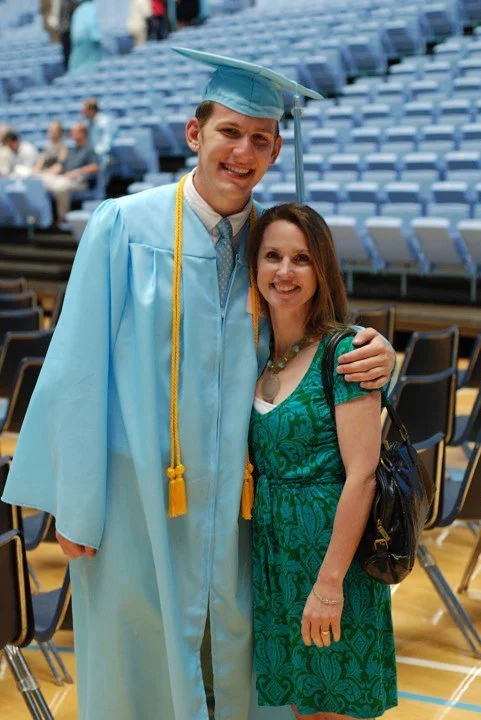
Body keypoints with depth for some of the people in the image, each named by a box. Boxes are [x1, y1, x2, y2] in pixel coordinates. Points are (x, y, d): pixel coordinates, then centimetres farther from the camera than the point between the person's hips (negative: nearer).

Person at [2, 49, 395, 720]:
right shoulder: (124, 227, -9)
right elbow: (79, 371, -9)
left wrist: (375, 355, -13)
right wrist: (75, 505, -9)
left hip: (235, 502, 3)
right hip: (139, 493, -3)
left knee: (232, 660, 17)